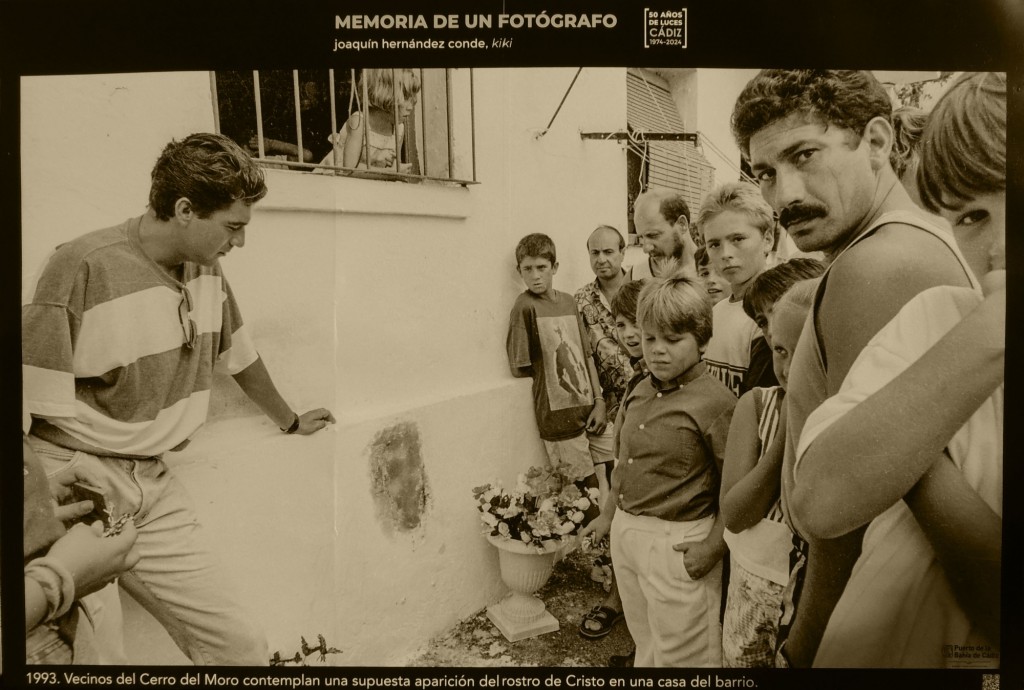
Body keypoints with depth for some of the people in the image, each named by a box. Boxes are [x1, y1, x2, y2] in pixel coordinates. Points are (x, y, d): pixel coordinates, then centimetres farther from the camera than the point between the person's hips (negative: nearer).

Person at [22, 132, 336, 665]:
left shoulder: (206, 269, 6)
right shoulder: (83, 270, -15)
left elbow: (238, 354, 20)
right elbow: (34, 408, -14)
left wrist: (290, 421, 33)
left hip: (155, 489, 6)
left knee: (242, 647, -1)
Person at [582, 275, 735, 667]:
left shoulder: (715, 402, -17)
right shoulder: (639, 394, 5)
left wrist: (714, 546, -18)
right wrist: (609, 516, 20)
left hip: (677, 543, -7)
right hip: (626, 534, 7)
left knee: (682, 656, 11)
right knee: (646, 647, 24)